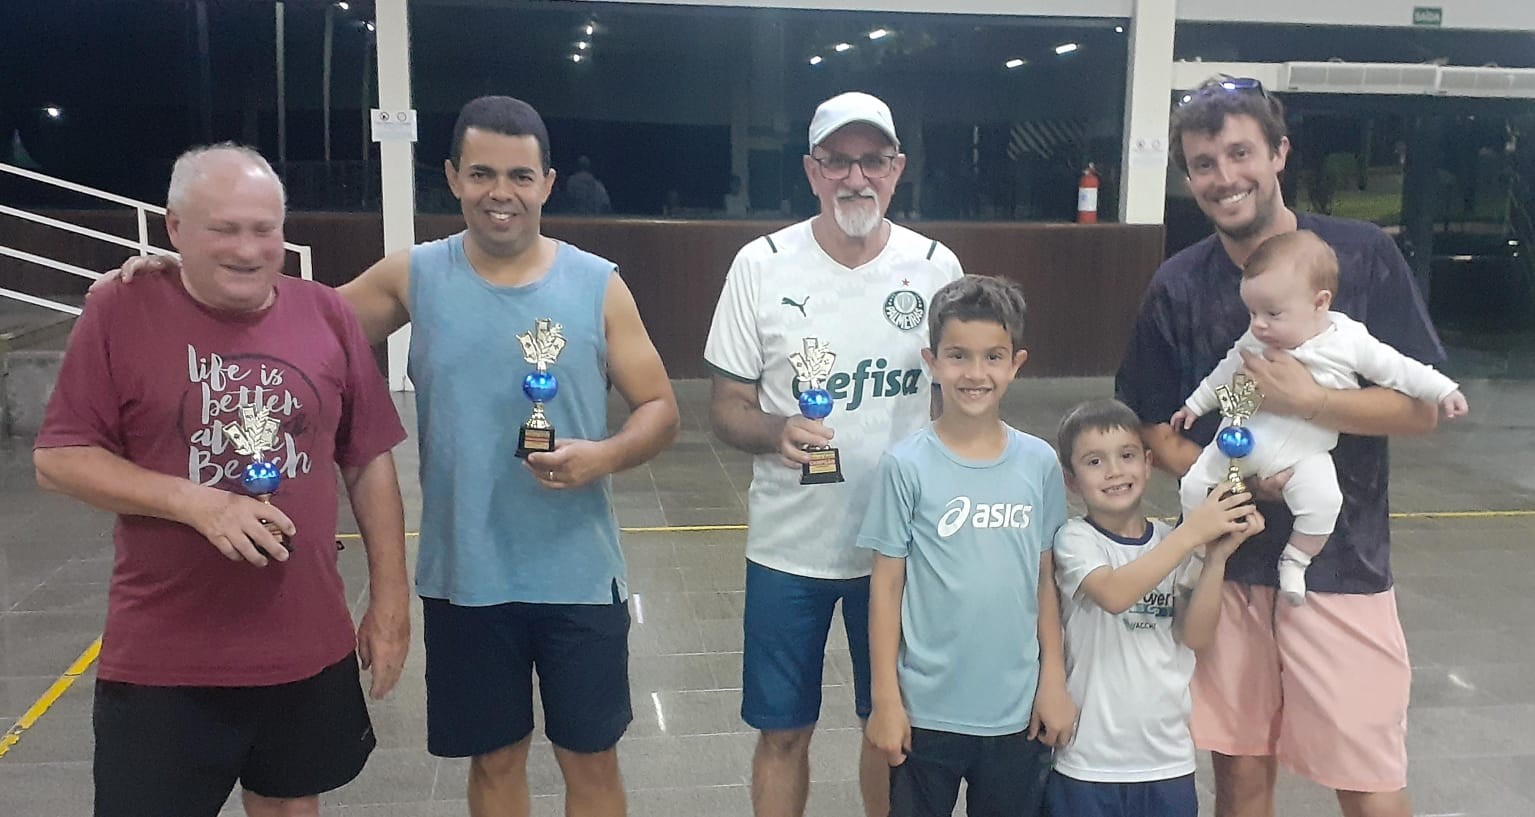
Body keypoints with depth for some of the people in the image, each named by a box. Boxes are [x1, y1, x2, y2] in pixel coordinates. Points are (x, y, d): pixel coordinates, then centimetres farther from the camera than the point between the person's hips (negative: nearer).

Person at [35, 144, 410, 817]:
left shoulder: (326, 315, 1)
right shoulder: (119, 314, -6)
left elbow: (370, 465, 4)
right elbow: (58, 458, -7)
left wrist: (390, 600, 3)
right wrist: (194, 501, -19)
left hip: (311, 649, 3)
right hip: (159, 660, -2)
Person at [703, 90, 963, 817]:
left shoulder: (936, 266, -2)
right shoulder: (761, 265, -7)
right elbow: (726, 408, -4)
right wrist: (776, 432, -25)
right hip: (789, 546, -1)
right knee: (784, 732, 11)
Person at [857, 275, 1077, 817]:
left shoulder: (1039, 463, -2)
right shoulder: (907, 466, -10)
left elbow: (1045, 580, 5)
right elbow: (887, 585, -6)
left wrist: (1054, 682, 4)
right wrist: (885, 700, -6)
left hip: (1018, 712, 2)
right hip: (928, 711, -2)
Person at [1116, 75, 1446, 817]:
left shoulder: (1362, 256, -6)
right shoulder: (1178, 287, 0)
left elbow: (1422, 408, -6)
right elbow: (1158, 434, 4)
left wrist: (1307, 401, -21)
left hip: (1341, 561, -2)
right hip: (1228, 563, 2)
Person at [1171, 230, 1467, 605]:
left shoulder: (1349, 340, -9)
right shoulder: (1253, 343, -1)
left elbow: (1396, 369, 1)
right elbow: (1225, 374, 16)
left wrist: (1443, 391, -2)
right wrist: (1195, 405, 25)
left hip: (1304, 453, -3)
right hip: (1238, 442, 3)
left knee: (1322, 500, -25)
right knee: (1194, 484, -4)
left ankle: (1295, 560, -1)